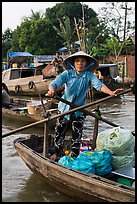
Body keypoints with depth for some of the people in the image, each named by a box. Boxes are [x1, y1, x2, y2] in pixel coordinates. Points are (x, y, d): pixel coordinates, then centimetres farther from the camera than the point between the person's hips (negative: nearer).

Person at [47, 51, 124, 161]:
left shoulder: (89, 75, -10)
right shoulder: (67, 73, -9)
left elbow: (98, 84, -25)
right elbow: (55, 83, -19)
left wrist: (110, 92, -44)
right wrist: (52, 90, -43)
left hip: (79, 110, 0)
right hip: (65, 108, 1)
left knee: (77, 135, 7)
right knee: (59, 132, 11)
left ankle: (75, 156, 27)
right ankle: (58, 153, 34)